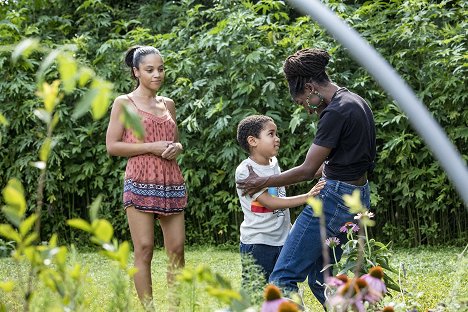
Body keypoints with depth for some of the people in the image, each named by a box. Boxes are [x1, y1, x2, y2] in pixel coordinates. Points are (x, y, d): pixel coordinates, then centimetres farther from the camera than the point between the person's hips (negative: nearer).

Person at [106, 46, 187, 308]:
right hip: (140, 182, -5)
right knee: (144, 249, -7)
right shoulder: (124, 103, 2)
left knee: (177, 249, 0)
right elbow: (112, 146, -4)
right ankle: (147, 306, -4)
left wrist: (177, 147, 2)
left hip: (172, 183, 5)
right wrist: (151, 147, -13)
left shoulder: (168, 104, 16)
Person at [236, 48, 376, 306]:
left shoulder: (336, 113, -18)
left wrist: (263, 183, -2)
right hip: (357, 196, 10)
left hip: (334, 198, -10)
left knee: (282, 277, -9)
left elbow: (307, 170, -14)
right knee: (320, 278, 18)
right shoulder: (356, 103, 12)